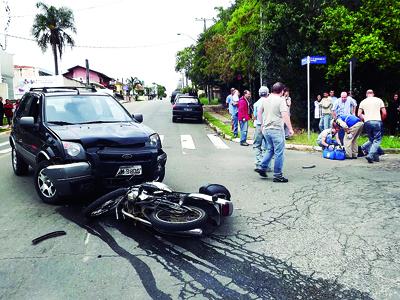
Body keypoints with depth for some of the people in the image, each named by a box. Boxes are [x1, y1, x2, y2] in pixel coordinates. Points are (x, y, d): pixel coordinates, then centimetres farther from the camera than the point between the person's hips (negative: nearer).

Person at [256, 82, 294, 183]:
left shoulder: (265, 100, 9)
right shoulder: (280, 100, -11)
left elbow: (259, 112, 20)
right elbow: (285, 115, -19)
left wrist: (262, 123, 30)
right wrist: (290, 129, -14)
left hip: (266, 129, 7)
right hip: (276, 129, -7)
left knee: (270, 149, 23)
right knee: (279, 152, 1)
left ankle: (262, 168, 18)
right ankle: (277, 175, 4)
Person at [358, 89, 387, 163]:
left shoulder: (363, 102, 11)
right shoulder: (379, 100, 8)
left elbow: (359, 114, 5)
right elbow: (384, 113, 3)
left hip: (367, 122, 2)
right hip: (377, 121, -2)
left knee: (371, 140, 16)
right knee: (377, 140, 0)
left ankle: (375, 156, 8)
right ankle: (370, 155, -16)